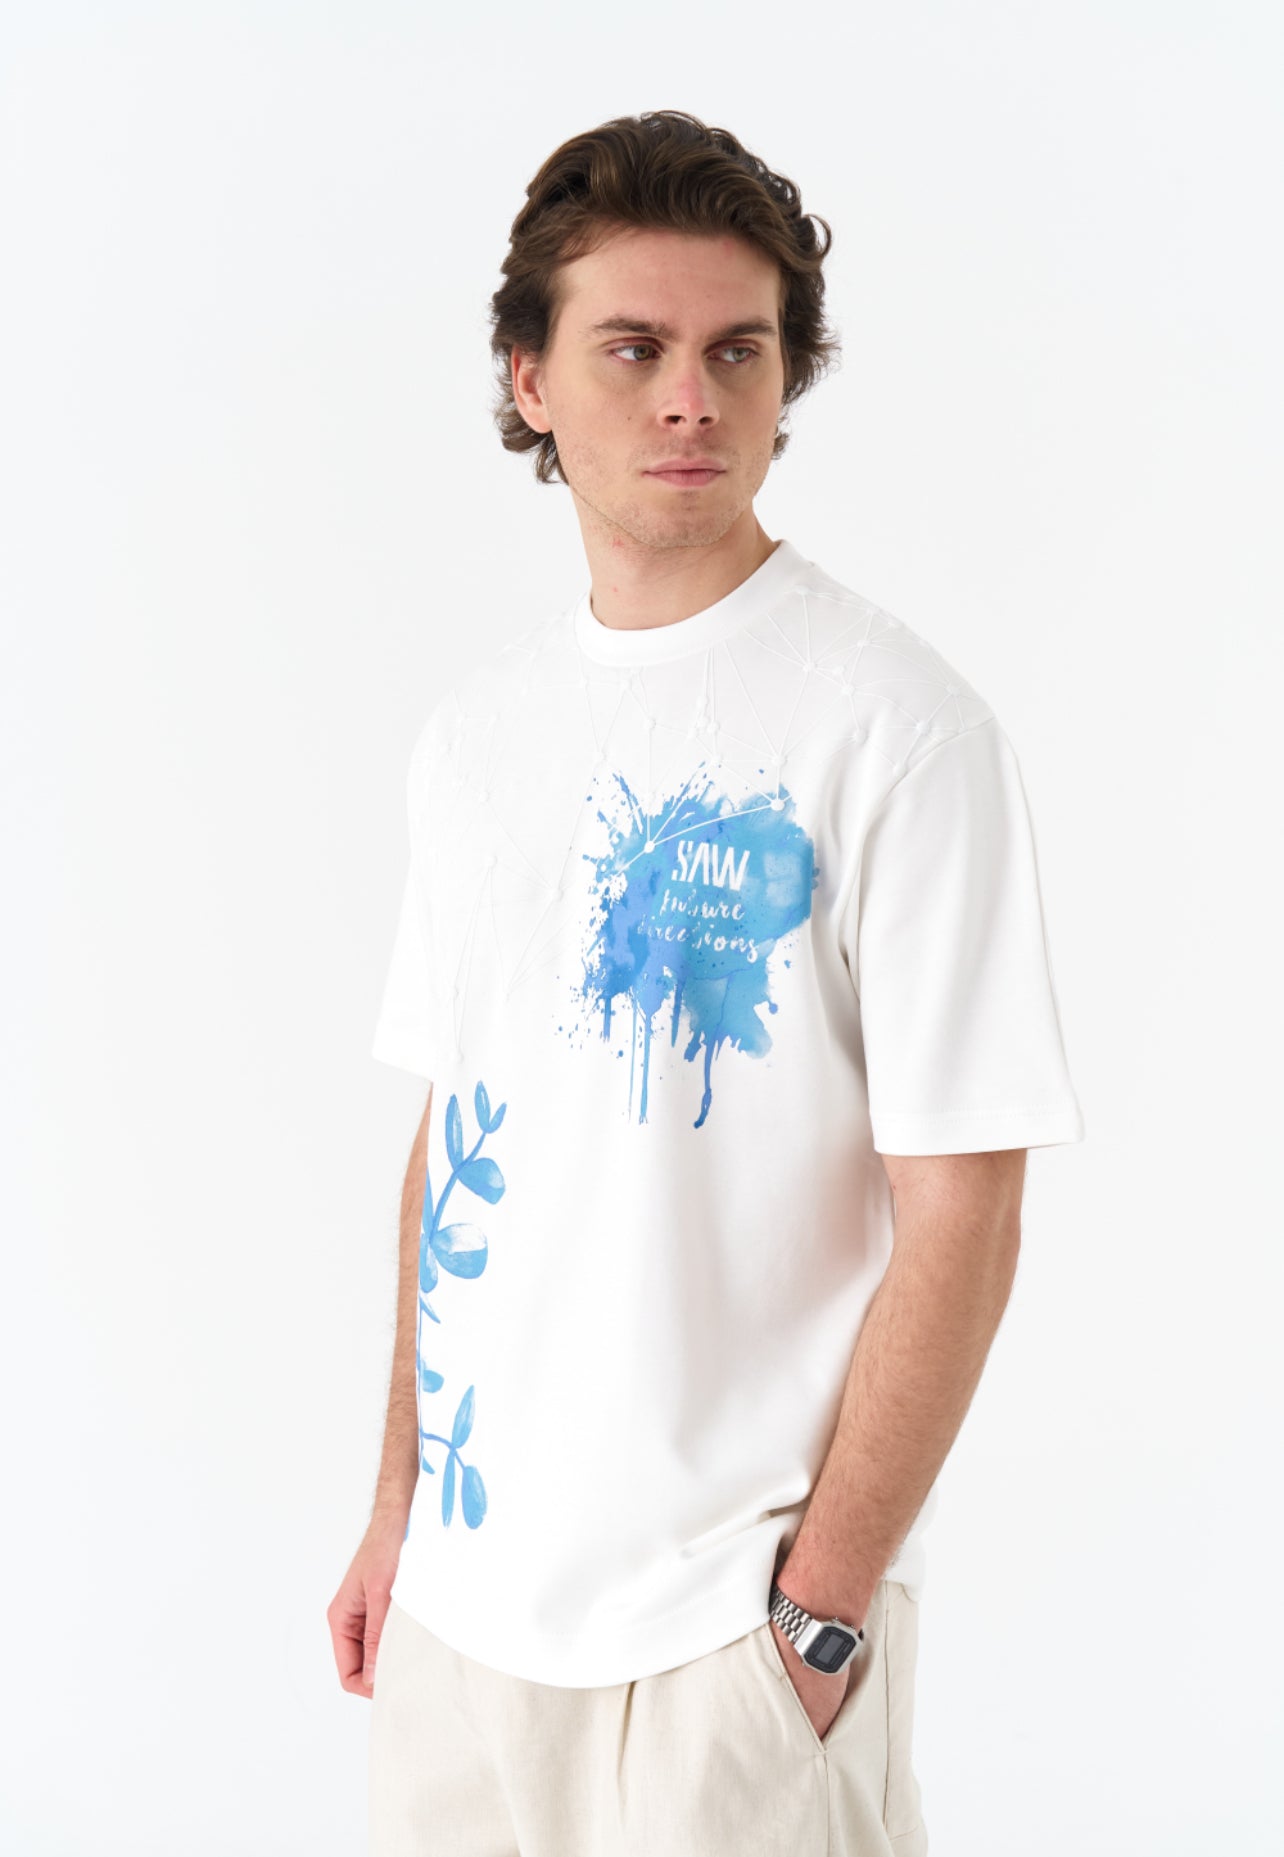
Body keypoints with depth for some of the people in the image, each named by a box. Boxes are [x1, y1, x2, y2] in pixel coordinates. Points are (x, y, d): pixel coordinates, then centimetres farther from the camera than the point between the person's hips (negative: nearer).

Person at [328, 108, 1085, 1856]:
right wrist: (400, 1500, 10)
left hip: (731, 1608, -5)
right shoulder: (476, 727, 6)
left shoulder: (897, 727, -13)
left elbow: (960, 1213, -14)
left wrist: (821, 1609, -15)